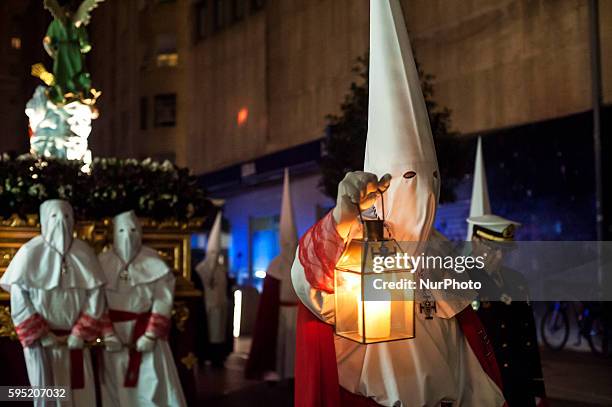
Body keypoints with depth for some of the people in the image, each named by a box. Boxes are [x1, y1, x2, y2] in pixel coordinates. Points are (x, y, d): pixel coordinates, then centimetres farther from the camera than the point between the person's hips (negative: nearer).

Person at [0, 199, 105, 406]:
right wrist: (40, 335, -13)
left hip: (74, 337, 3)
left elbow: (95, 293, 0)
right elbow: (18, 296, -10)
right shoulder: (30, 252, -11)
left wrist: (81, 333, -7)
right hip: (40, 337, -3)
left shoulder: (84, 252, -1)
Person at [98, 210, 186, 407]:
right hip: (116, 334, 1)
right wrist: (107, 335, -12)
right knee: (118, 388, 5)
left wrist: (150, 335, -13)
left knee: (155, 387, -4)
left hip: (146, 332, -1)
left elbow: (163, 301, -6)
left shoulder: (153, 263, -2)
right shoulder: (104, 263, 1)